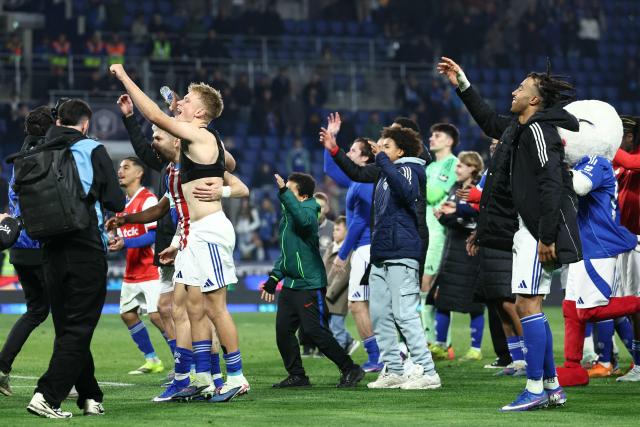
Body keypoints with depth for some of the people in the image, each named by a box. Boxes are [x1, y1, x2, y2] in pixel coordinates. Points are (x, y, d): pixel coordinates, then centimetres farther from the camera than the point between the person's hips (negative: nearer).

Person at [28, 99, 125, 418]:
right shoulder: (92, 150, -2)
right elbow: (116, 202, -4)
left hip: (51, 251, 4)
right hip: (87, 249, -4)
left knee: (67, 329, 14)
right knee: (78, 329, -4)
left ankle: (89, 396, 18)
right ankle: (47, 396, -15)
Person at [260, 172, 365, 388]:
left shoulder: (308, 210, -12)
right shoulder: (287, 215, 15)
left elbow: (304, 219, -40)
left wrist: (284, 194, -41)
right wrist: (274, 278, 21)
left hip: (309, 284, -9)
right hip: (290, 284, 9)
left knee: (316, 331, -9)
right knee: (283, 330, 6)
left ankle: (350, 370, 0)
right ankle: (297, 376, 16)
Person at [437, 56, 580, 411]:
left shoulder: (537, 130, -14)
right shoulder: (519, 128, 16)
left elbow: (551, 185, -22)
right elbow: (489, 122, 37)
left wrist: (546, 236, -25)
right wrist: (462, 85, 36)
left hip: (538, 230, -10)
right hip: (527, 229, 10)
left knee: (527, 305, -12)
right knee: (531, 308, 12)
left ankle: (534, 389, -12)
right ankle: (552, 387, 16)